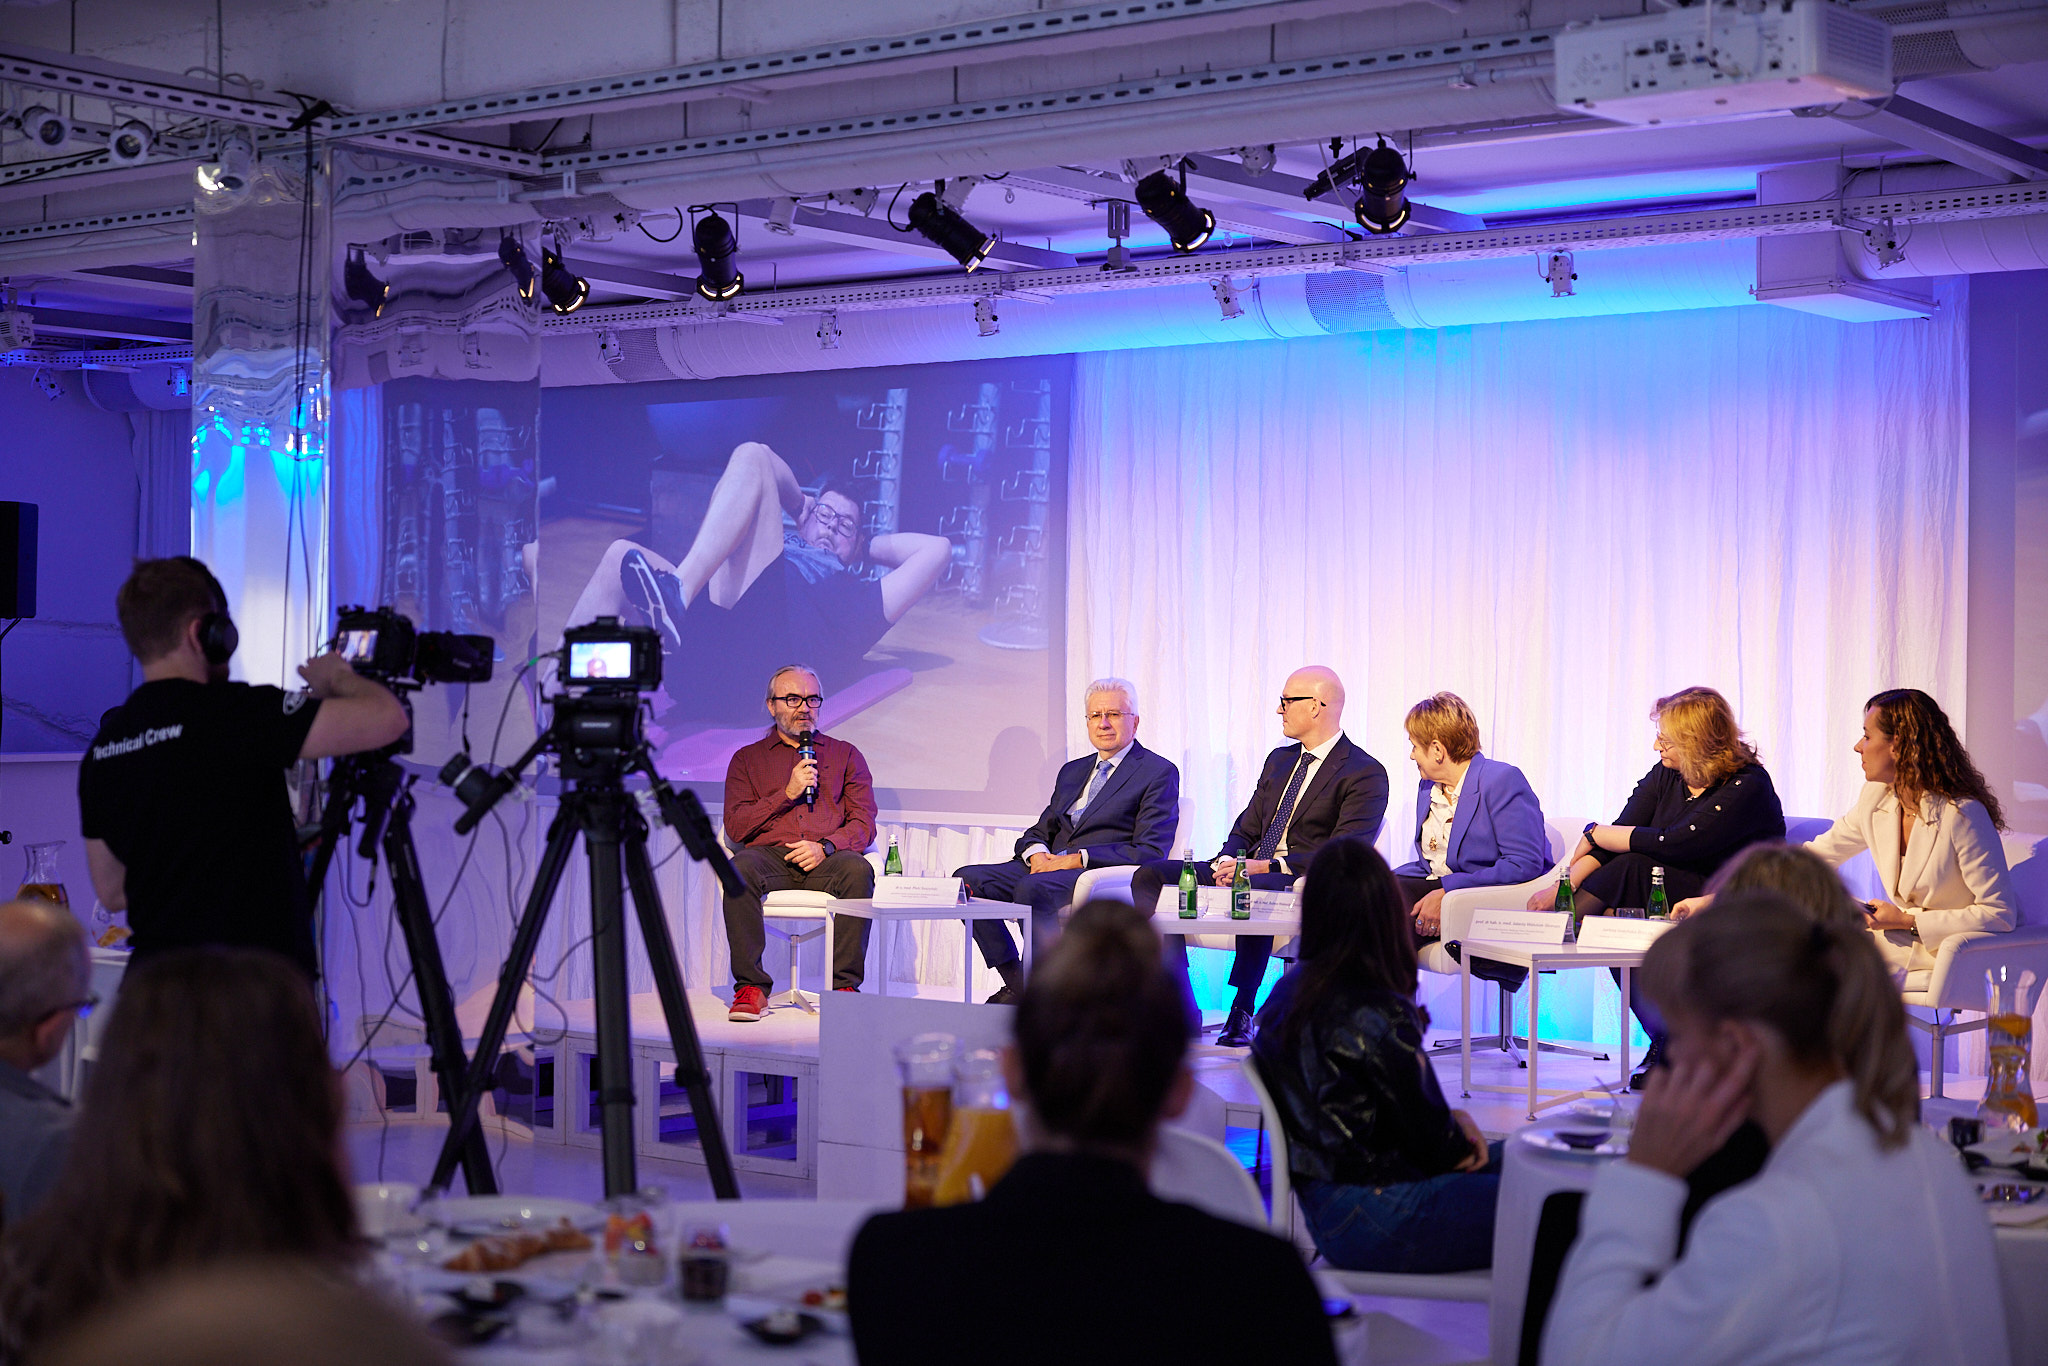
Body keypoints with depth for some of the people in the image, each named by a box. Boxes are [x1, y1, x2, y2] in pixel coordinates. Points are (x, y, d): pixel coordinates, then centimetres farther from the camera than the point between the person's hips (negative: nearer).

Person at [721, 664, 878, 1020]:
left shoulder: (845, 755, 21)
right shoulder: (747, 758, 20)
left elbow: (863, 823, 10)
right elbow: (735, 827, 7)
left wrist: (825, 846, -11)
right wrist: (787, 793, -3)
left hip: (825, 860, 0)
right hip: (770, 857, 0)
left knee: (858, 870, -35)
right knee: (741, 868, -35)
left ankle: (845, 986, -28)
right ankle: (750, 987, -29)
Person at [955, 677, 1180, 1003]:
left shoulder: (1159, 773, 1)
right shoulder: (1072, 771, 24)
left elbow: (1151, 852, -9)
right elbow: (1039, 831, 24)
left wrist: (1078, 859, -16)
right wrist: (1036, 852, -3)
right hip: (1049, 867, 8)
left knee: (1032, 888, -35)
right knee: (968, 879, -14)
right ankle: (1017, 983, -9)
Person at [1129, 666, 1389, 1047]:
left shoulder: (1366, 774, -4)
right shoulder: (1279, 760, 22)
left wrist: (1267, 866, -23)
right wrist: (1227, 862, -5)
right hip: (1247, 871, 8)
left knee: (1255, 892, -42)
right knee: (1150, 876, -10)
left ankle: (1242, 1012, -29)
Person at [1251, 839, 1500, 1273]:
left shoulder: (1287, 993, 2)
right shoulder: (1378, 1016, -24)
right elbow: (1433, 1145, -15)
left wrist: (1452, 1120, 4)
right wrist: (1458, 1131, 6)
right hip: (1376, 1225, -10)